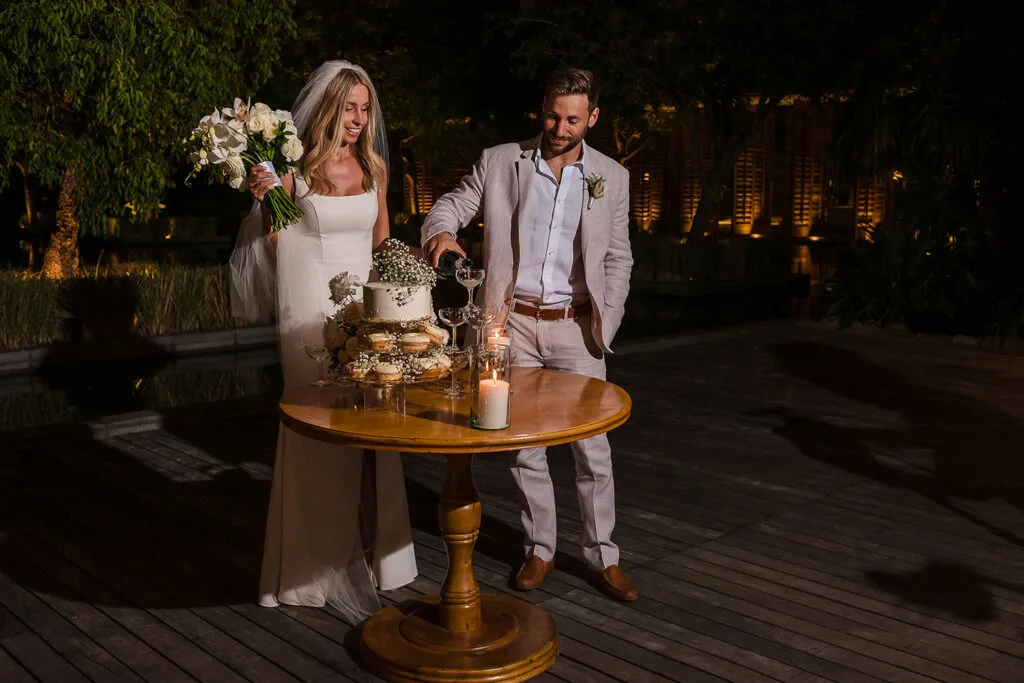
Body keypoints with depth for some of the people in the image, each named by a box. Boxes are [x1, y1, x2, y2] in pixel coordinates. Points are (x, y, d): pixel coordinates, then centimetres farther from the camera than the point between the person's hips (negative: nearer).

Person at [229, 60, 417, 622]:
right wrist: (263, 200, -18)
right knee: (318, 429, 1)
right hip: (312, 312, -4)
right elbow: (272, 245, -3)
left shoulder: (372, 165, 8)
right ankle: (320, 559, 16)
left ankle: (369, 549, 25)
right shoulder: (294, 167, -6)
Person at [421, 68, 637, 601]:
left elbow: (618, 260, 9)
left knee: (592, 446, 2)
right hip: (514, 322, 0)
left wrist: (605, 323, 0)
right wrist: (441, 232, -21)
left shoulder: (612, 178, 5)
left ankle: (603, 557, 16)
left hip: (575, 326, 0)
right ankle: (539, 550, 23)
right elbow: (450, 206, 3)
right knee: (524, 445, 8)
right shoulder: (499, 162, 2)